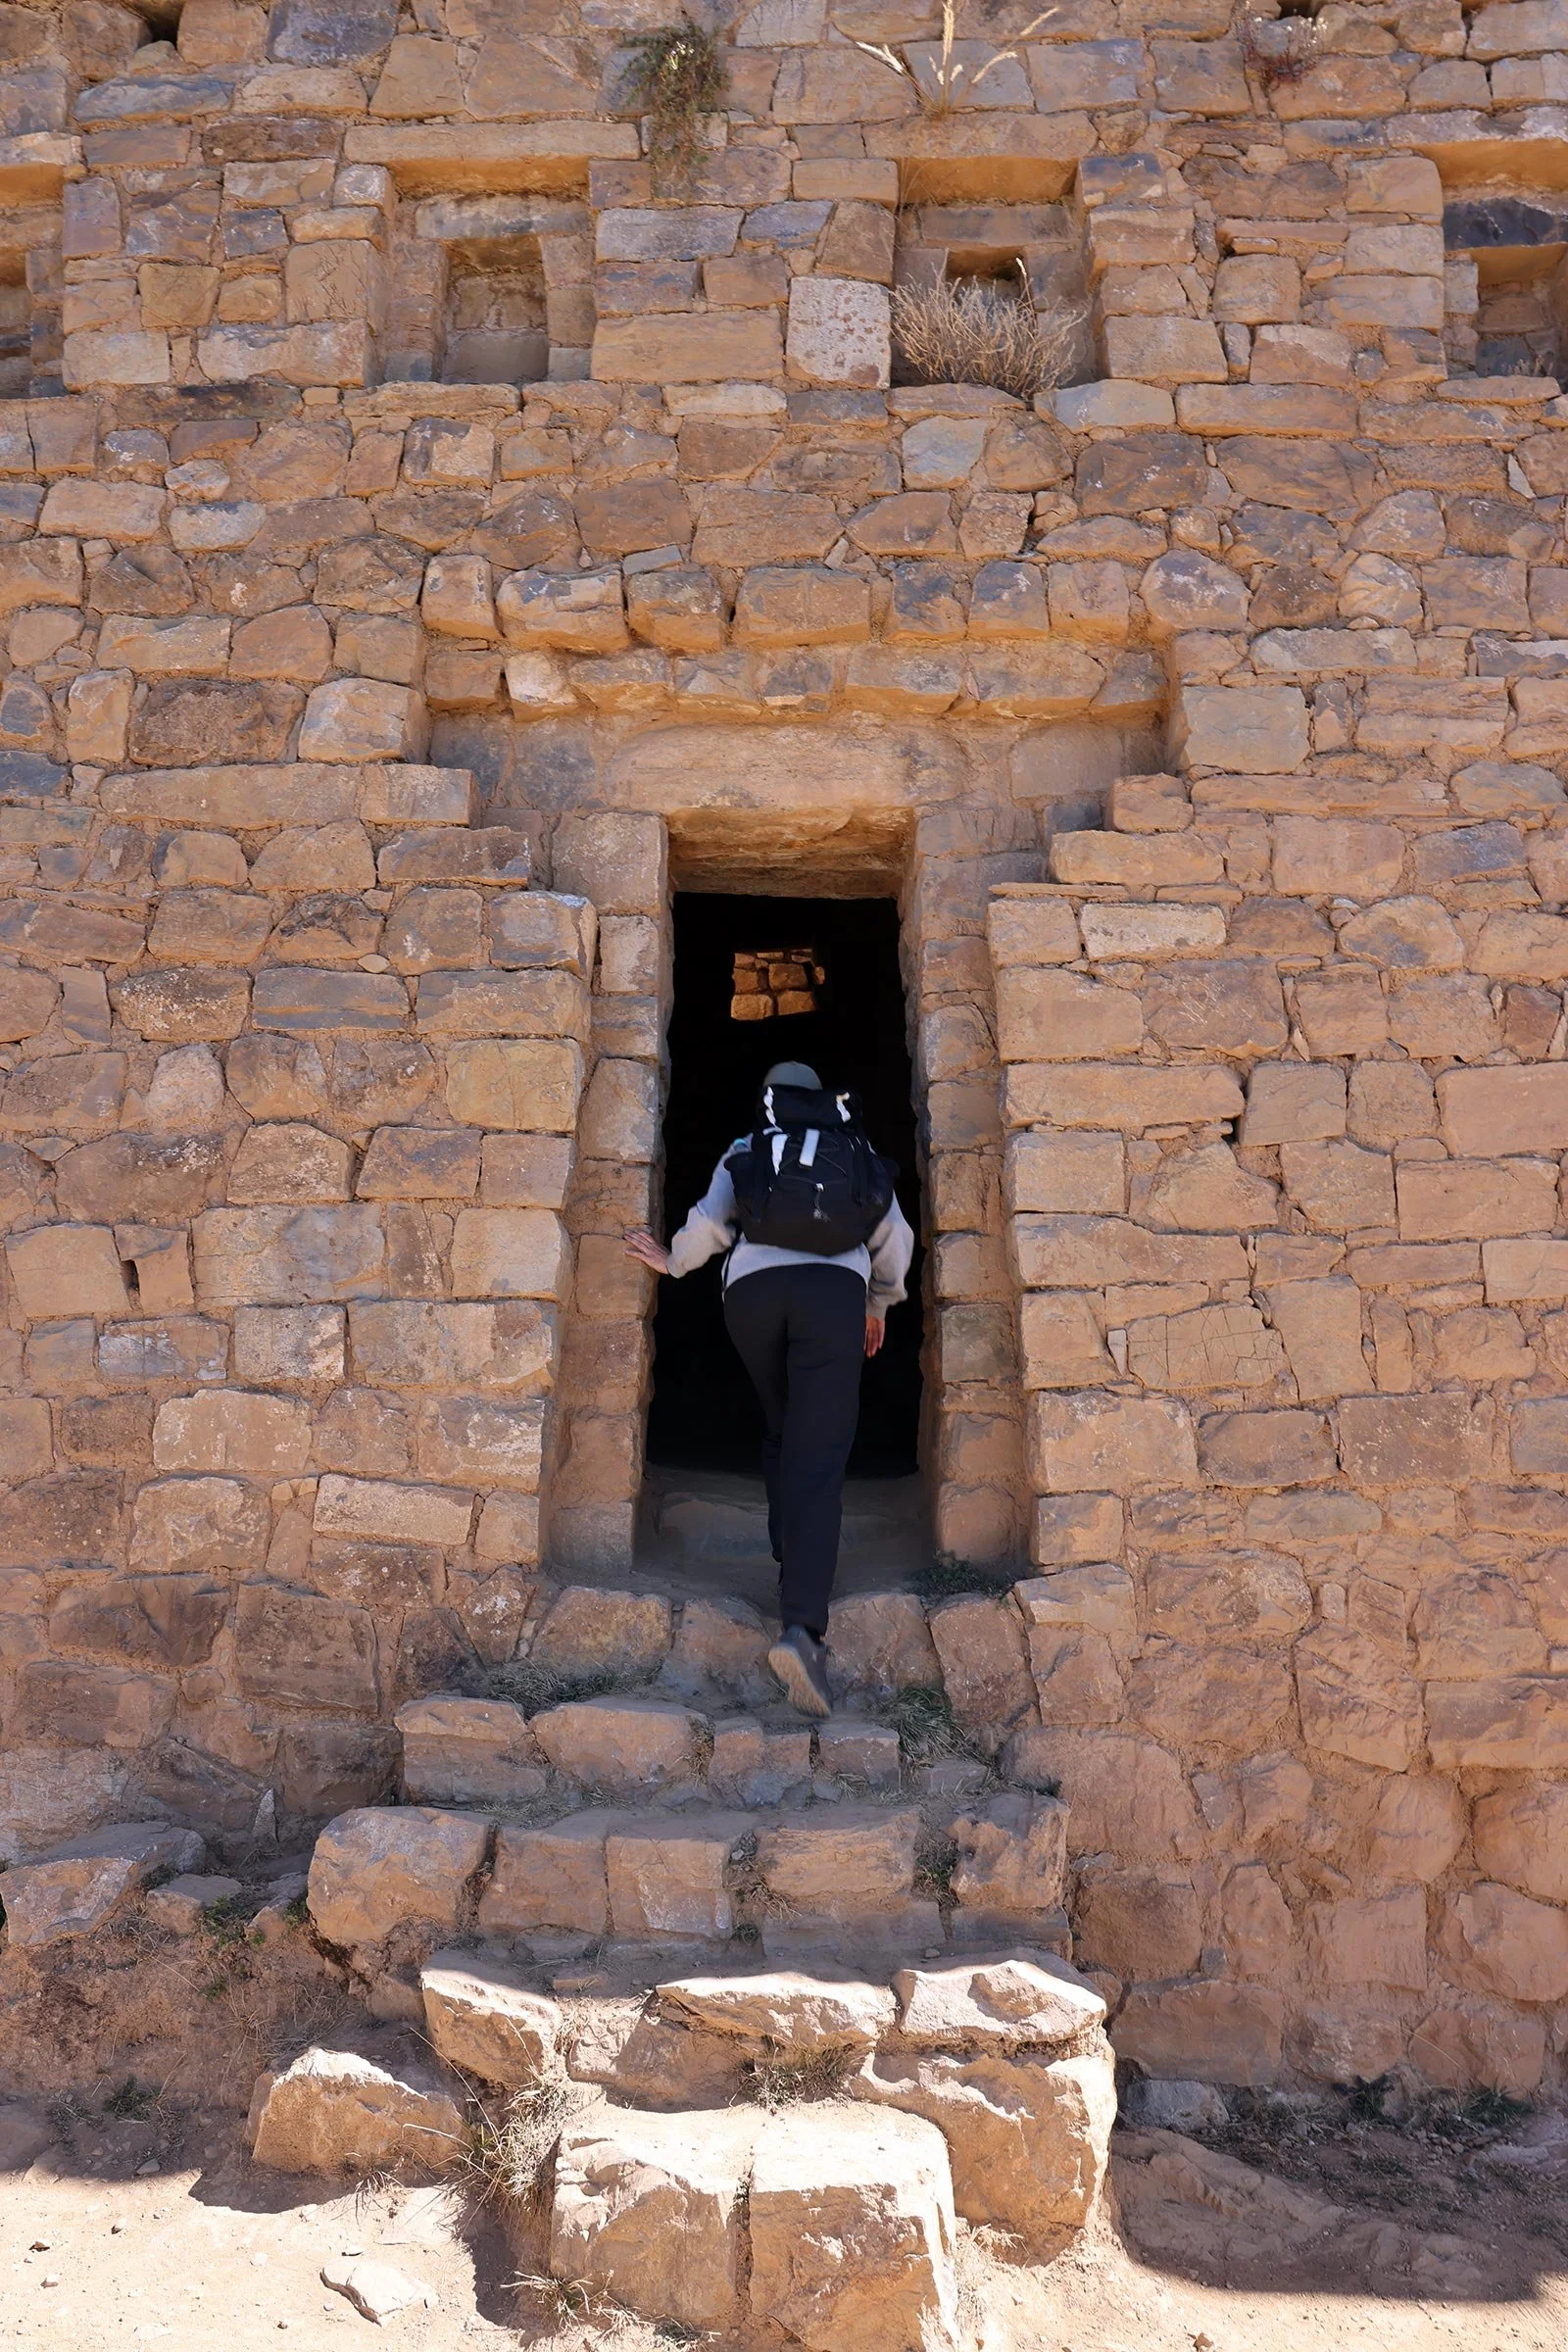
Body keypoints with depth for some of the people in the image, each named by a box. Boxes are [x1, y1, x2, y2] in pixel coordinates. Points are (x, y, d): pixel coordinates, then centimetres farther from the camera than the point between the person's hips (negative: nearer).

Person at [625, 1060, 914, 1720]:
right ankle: (803, 1628, -23)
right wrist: (880, 1303, 37)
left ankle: (790, 1560, 22)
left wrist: (671, 1261, 29)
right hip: (833, 1287, -1)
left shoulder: (743, 1152, 27)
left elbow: (711, 1223, 11)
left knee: (782, 1434, 26)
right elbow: (893, 1235, 22)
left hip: (751, 1288, 1)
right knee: (819, 1457, -9)